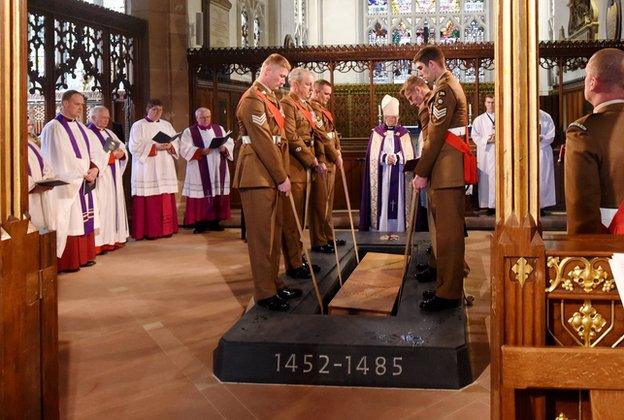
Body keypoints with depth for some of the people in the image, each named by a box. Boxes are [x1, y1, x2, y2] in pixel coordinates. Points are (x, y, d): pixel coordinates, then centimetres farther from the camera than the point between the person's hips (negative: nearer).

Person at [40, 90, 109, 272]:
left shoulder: (81, 128, 15)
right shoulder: (53, 128, -9)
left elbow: (97, 151, 11)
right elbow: (59, 160, -16)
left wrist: (95, 169, -7)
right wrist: (84, 173, -13)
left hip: (85, 184, 7)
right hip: (66, 186, -7)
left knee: (84, 221, 10)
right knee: (67, 223, -5)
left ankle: (83, 257, 18)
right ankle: (66, 262, 0)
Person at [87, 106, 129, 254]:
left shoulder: (109, 133, 19)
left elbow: (122, 147, 17)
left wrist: (121, 153, -5)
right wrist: (110, 155, -19)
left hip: (113, 177, 8)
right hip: (100, 178, -8)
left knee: (114, 205, 10)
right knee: (102, 207, -9)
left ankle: (113, 238, 16)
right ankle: (99, 243, -8)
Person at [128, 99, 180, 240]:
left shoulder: (167, 125, 15)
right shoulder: (138, 126, 0)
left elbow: (177, 142, 13)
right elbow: (135, 147, -10)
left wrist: (170, 146, -10)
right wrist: (155, 147, -18)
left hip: (165, 169, 5)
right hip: (147, 171, -5)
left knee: (166, 200, 3)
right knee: (149, 202, -7)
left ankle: (165, 228, 11)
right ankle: (149, 231, -2)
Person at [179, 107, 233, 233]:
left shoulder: (219, 129, 14)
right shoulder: (189, 132, 3)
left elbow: (230, 143, 12)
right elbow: (185, 149, -8)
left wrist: (224, 148, -10)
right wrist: (201, 151, -20)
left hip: (218, 170, 4)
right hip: (199, 171, -4)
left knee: (218, 196, 3)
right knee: (201, 196, -7)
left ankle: (215, 222, 12)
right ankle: (200, 223, -2)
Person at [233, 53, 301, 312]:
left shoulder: (271, 98, 19)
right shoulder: (253, 99, -13)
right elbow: (263, 142, -17)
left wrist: (283, 174, 11)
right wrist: (281, 177, -14)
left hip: (273, 176, 10)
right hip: (257, 177, -10)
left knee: (274, 232, 13)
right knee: (261, 235, -5)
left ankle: (274, 283, 22)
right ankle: (265, 293, 1)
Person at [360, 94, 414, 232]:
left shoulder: (403, 133, 9)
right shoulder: (376, 132, 8)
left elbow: (409, 155, 1)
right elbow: (373, 155, 0)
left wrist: (396, 158, -17)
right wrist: (386, 158, -17)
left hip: (399, 176, 0)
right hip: (381, 175, 0)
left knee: (398, 201, -3)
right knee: (383, 201, -5)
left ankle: (399, 229, 0)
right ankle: (381, 229, -2)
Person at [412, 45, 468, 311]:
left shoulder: (444, 89, -12)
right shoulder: (449, 85, 21)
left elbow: (435, 137, -17)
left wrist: (421, 173, -12)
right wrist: (425, 169, 17)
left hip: (446, 172, -11)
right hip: (448, 172, 11)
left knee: (448, 233, -6)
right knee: (447, 231, 14)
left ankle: (448, 294, -2)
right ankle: (448, 286, 21)